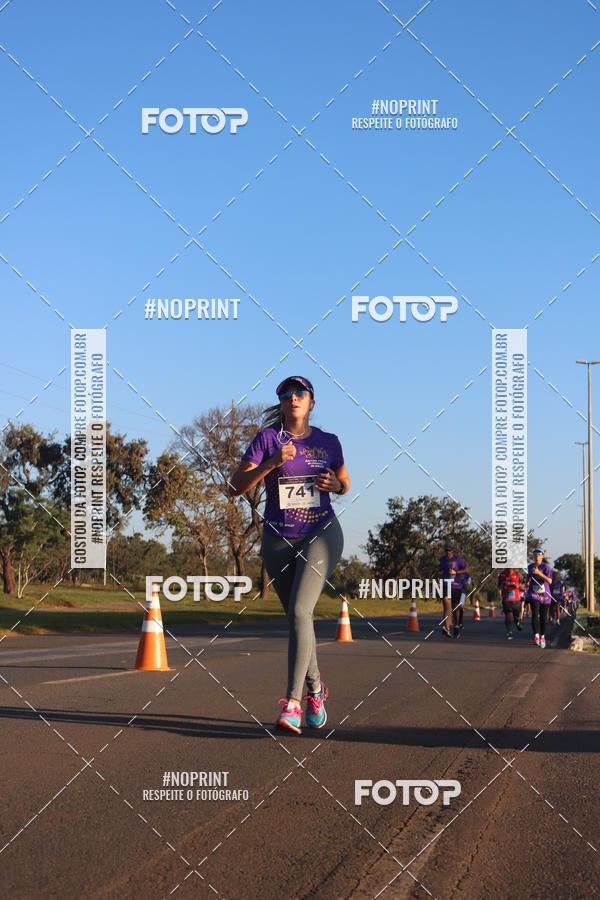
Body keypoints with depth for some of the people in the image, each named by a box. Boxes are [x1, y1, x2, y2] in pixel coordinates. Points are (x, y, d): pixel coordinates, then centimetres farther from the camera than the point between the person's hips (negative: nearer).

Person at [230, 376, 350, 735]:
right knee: (298, 618, 10)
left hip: (321, 534, -1)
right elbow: (236, 487, -10)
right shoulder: (268, 438, -3)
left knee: (300, 612, -18)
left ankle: (293, 703, -22)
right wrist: (272, 463, -23)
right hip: (279, 540, 1)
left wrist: (335, 485, -5)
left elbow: (345, 483, 19)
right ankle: (316, 688, 33)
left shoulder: (328, 442, 3)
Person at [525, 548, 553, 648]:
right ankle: (536, 635, -21)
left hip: (544, 595, -2)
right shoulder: (530, 566, 7)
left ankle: (542, 636, 23)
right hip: (533, 594, 2)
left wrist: (539, 573, -26)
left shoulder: (545, 567, -7)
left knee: (543, 617, 6)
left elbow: (549, 581, -19)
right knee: (535, 614, -19)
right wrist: (527, 582, 7)